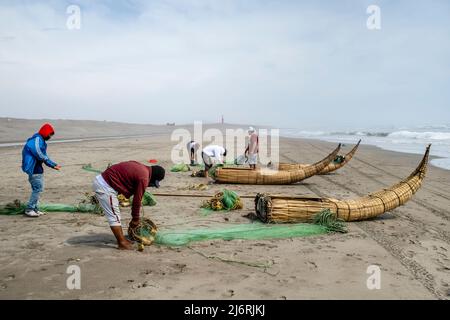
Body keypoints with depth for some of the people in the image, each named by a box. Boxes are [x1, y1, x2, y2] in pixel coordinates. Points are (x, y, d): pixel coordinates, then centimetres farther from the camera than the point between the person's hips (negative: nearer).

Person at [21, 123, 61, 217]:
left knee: (38, 189, 14)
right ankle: (29, 209, -2)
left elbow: (44, 156, 21)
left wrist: (53, 165, 17)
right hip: (34, 169, -11)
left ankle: (35, 209, 21)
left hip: (37, 168, 11)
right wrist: (46, 159, -5)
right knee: (38, 188, -9)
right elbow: (39, 154, -24)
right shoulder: (37, 139, -15)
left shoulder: (41, 141, 17)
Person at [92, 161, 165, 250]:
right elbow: (137, 199, -11)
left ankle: (122, 239, 25)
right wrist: (135, 218, 2)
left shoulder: (141, 168, 10)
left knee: (116, 215, 16)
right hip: (105, 186, -10)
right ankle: (122, 243, 6)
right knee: (114, 216, -2)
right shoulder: (143, 178, -18)